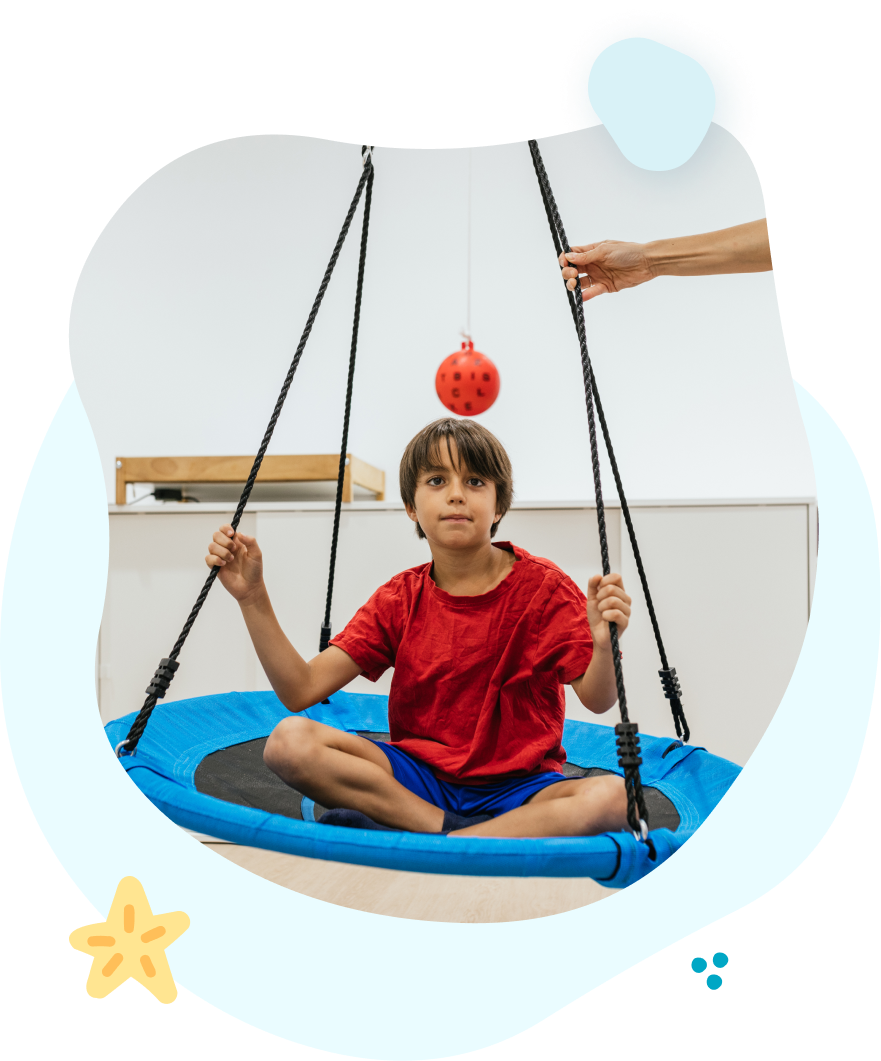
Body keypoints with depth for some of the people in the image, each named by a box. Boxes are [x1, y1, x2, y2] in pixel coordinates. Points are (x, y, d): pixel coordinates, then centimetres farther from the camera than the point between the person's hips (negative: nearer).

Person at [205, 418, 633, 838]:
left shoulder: (542, 586, -8)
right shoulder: (399, 600, -1)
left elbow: (596, 700, -14)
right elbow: (301, 690, -5)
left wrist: (604, 644, -36)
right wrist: (252, 596, -13)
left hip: (518, 786, -1)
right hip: (421, 779, 2)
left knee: (613, 796, -34)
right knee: (289, 740, -20)